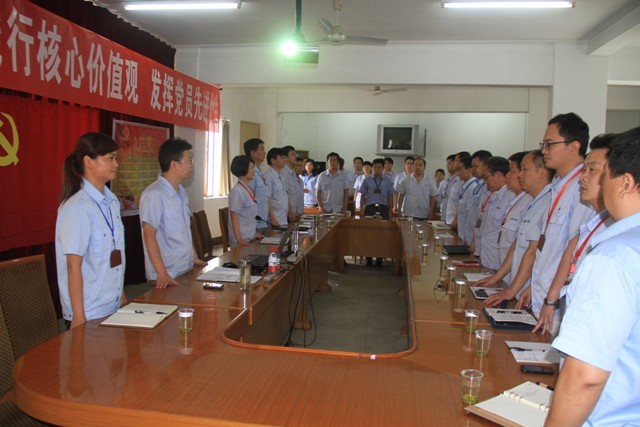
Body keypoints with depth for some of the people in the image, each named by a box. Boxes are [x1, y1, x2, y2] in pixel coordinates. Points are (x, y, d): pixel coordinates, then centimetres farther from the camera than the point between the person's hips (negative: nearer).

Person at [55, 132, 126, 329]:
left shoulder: (112, 201, 4)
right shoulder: (77, 208, -18)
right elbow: (73, 267, -16)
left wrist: (121, 295, 12)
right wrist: (78, 317, -14)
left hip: (114, 308, 7)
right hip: (89, 313, -6)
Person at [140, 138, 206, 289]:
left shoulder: (182, 192, 10)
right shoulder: (154, 194, -17)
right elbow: (149, 234, -20)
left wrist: (194, 257, 18)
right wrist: (161, 273, -24)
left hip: (186, 271, 8)